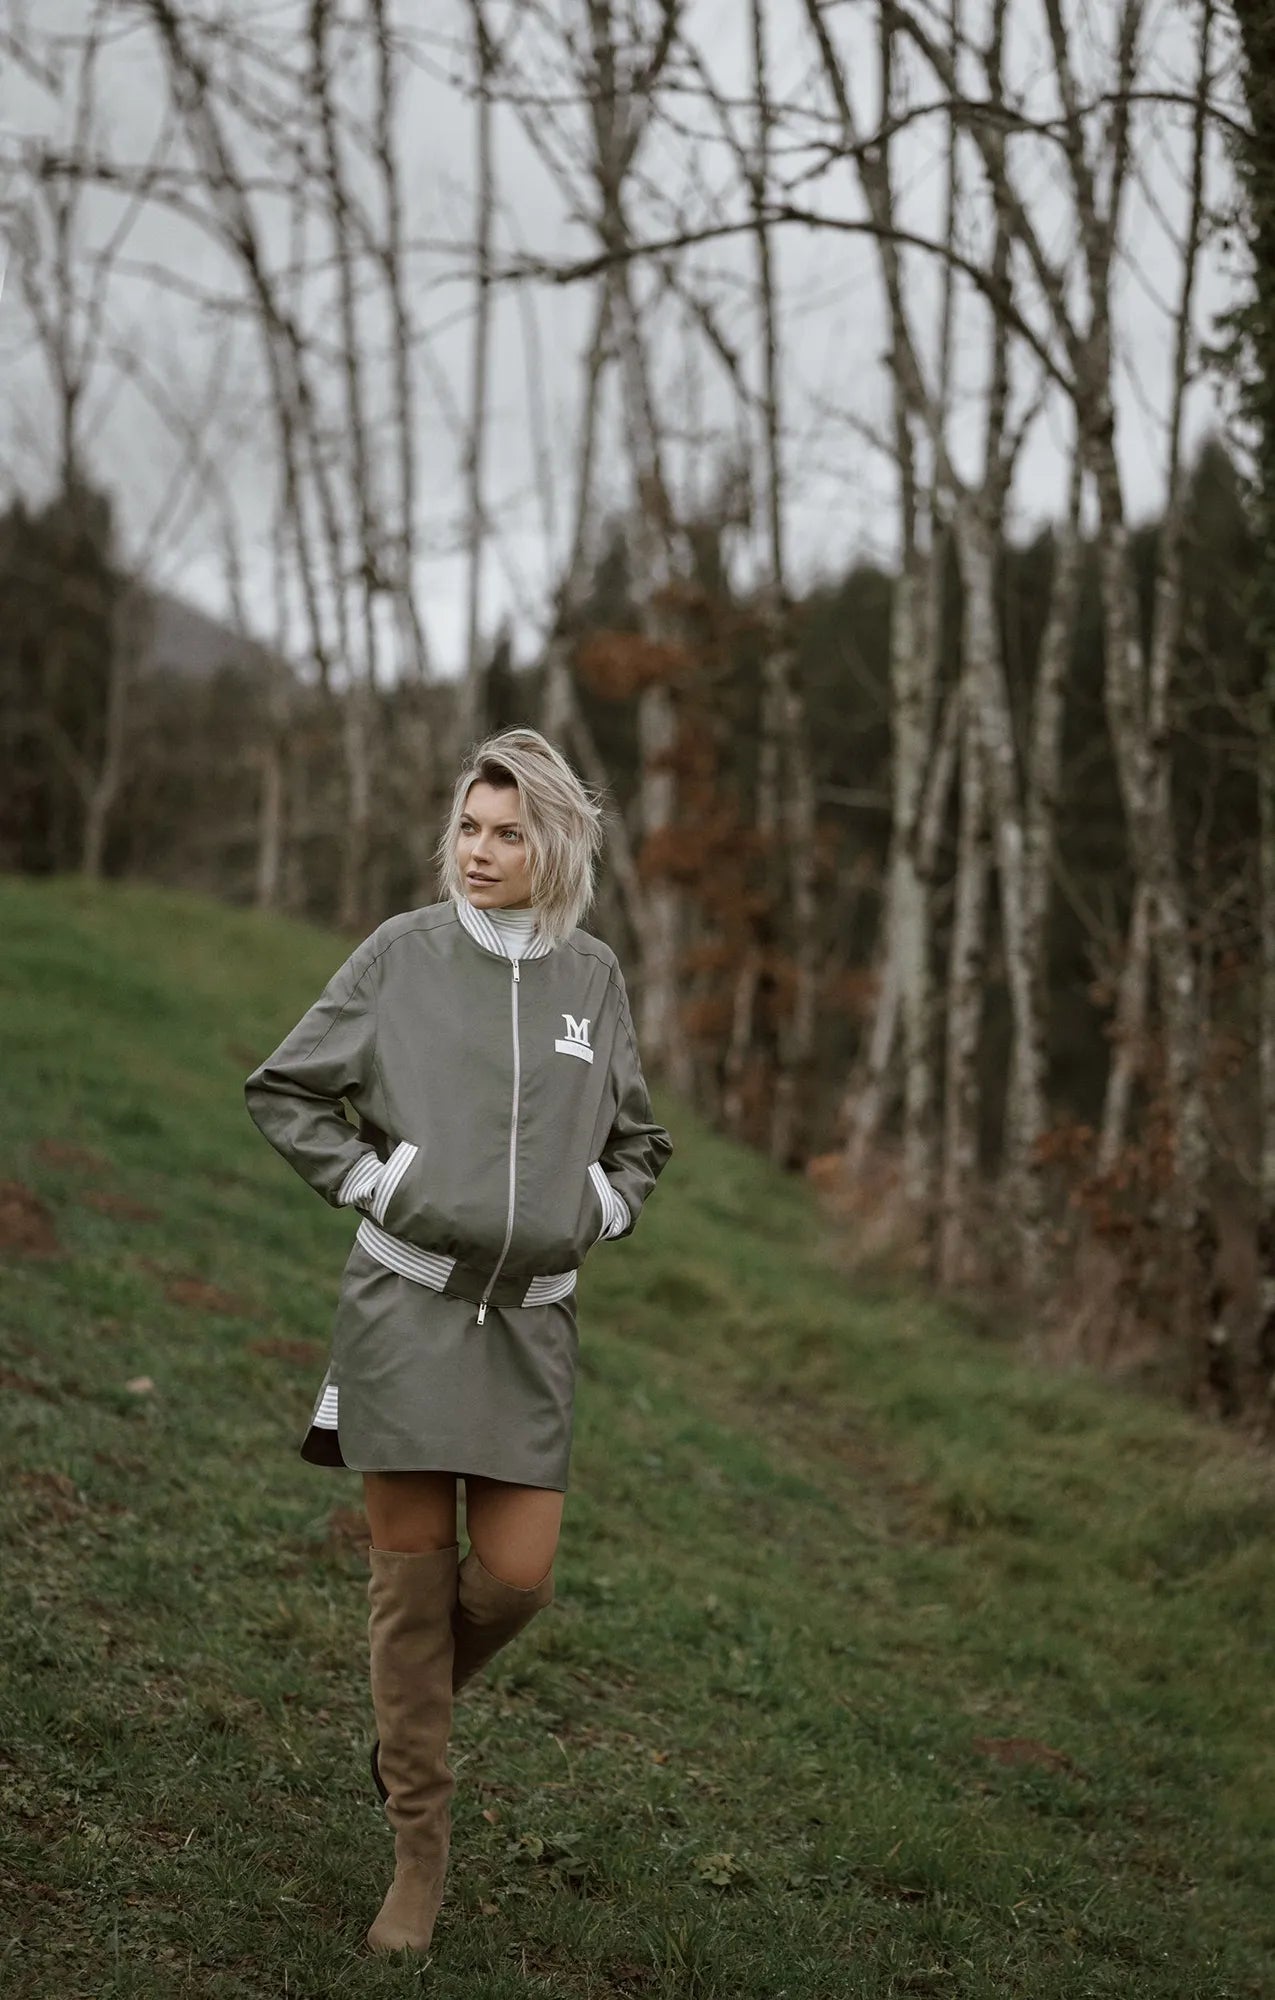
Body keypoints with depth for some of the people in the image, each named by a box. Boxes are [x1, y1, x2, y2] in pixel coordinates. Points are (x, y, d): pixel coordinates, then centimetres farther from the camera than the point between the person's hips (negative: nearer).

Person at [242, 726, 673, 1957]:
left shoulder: (593, 976, 6)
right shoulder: (404, 953, -3)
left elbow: (638, 1146, 20)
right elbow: (281, 1092, 3)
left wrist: (595, 1212, 3)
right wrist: (368, 1183, -5)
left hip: (532, 1315, 2)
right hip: (407, 1298, -2)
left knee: (516, 1575, -4)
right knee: (412, 1572, 0)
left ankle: (416, 1699, 30)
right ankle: (419, 1849, 12)